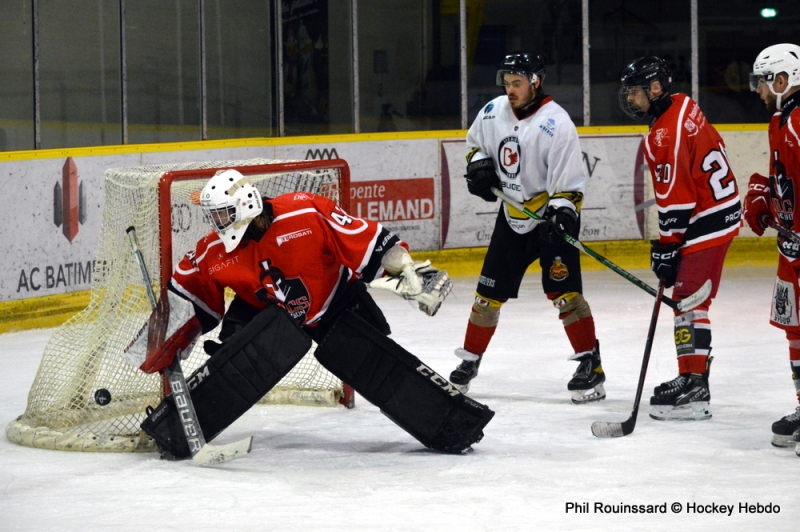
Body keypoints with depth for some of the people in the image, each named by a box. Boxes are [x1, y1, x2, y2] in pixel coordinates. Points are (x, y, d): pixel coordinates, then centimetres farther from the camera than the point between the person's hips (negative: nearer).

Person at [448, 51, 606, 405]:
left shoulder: (556, 123, -20)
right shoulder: (493, 113, -1)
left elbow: (569, 182, -21)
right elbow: (475, 142, 19)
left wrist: (561, 216, -32)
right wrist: (479, 164, -1)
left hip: (553, 216, -6)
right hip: (512, 216, 6)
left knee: (562, 290, -16)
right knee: (490, 292, 9)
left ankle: (591, 365, -11)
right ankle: (470, 360, 22)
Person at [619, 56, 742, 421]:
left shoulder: (665, 134, -21)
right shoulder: (682, 107, 10)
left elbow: (675, 196, -21)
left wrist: (667, 246, -15)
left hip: (707, 222, -11)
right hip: (718, 209, 11)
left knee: (688, 301, -10)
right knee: (688, 300, 16)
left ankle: (694, 390, -11)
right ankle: (692, 378, 22)